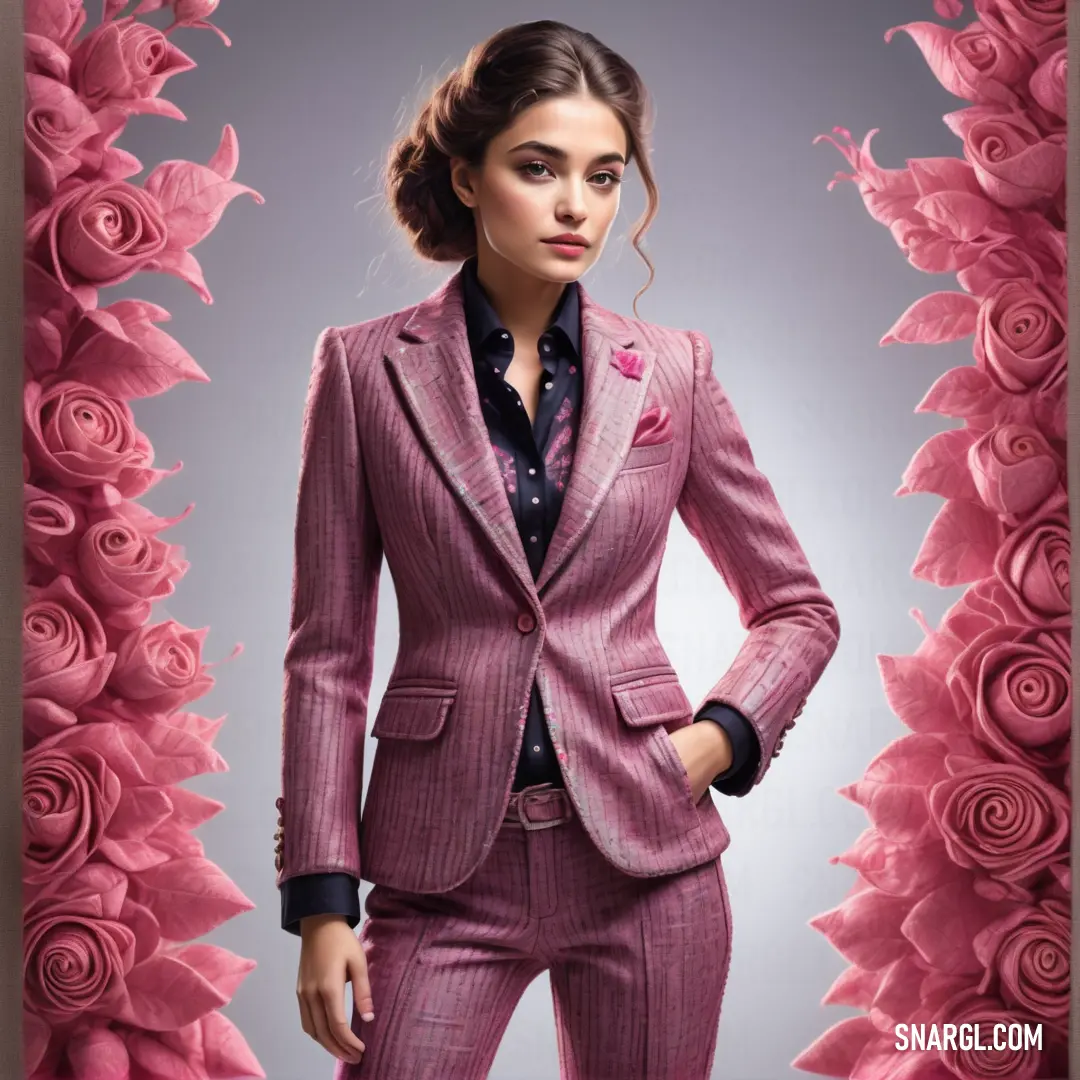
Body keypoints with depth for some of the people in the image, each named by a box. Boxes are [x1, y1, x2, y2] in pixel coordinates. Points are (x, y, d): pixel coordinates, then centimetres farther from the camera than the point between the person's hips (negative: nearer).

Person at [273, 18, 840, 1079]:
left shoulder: (670, 371, 3)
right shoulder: (365, 367, -1)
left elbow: (798, 607, 13)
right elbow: (327, 651, 0)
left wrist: (721, 737, -4)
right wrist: (321, 895, -4)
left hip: (646, 849, 2)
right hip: (446, 862, -1)